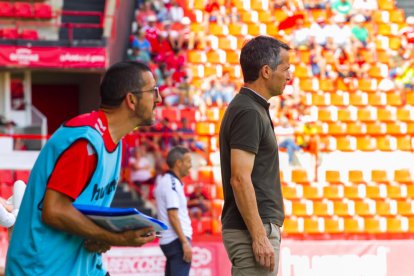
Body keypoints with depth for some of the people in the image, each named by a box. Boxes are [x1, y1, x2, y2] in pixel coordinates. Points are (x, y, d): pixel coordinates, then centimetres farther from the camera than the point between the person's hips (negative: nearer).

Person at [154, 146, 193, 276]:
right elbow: (173, 216, -18)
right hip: (177, 240, -10)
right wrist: (185, 242, -20)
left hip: (168, 240, 10)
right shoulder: (172, 183, -12)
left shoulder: (163, 181, 16)